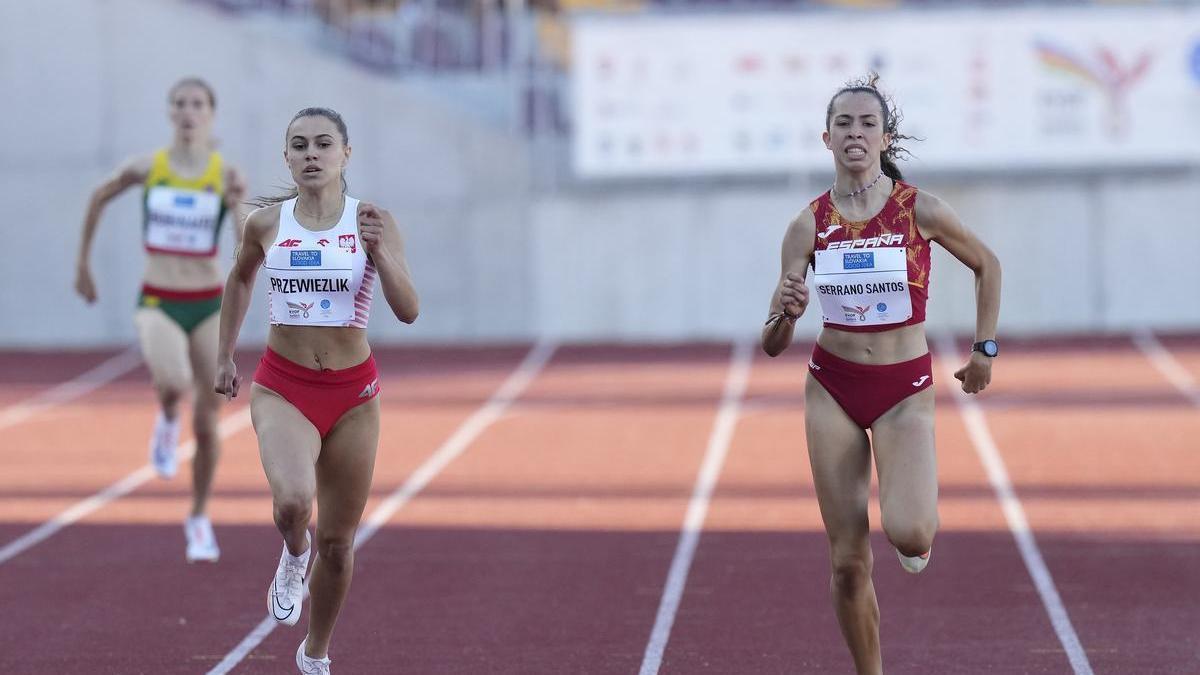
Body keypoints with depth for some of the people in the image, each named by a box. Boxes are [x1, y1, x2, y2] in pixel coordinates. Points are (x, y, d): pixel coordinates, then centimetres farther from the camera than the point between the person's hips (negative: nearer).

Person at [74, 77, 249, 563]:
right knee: (173, 381, -34)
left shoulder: (227, 176, -6)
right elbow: (99, 197, 16)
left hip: (209, 305, 1)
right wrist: (83, 263, 20)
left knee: (206, 424, 6)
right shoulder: (146, 168, -3)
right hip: (158, 304, -1)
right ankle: (167, 418, 4)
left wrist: (240, 208, -30)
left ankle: (199, 519, 29)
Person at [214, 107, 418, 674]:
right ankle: (293, 555, 6)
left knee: (336, 542, 10)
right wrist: (224, 357, 19)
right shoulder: (266, 223, -2)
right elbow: (240, 279, 19)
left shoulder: (374, 223, -6)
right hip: (282, 387, -1)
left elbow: (408, 312, -12)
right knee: (292, 500, -31)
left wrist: (380, 252, -27)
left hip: (352, 393, 1)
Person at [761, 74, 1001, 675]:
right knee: (847, 562, 0)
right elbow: (773, 345, -2)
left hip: (905, 389, -2)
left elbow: (986, 265, 11)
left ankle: (918, 530, 14)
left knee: (909, 532, -24)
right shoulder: (809, 224, -3)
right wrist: (786, 314, -24)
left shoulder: (921, 211, -8)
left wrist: (985, 347, 7)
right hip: (833, 388, 2)